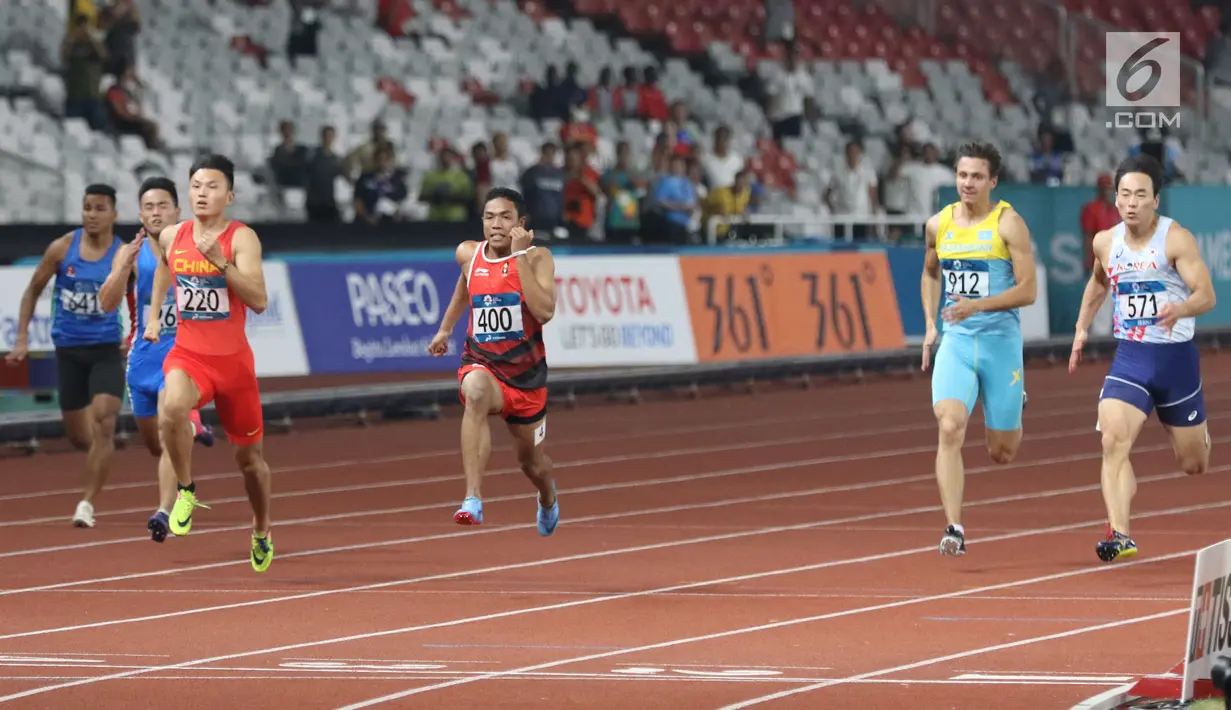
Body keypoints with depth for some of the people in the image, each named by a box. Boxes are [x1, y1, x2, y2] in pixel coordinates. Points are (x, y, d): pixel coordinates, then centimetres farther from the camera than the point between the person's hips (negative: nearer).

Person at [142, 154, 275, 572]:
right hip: (187, 353, 1)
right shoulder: (171, 237, 1)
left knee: (248, 454, 13)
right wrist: (153, 315, 21)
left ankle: (261, 531, 38)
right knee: (172, 408, -34)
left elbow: (259, 301, -24)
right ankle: (185, 490, -11)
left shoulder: (242, 238, -13)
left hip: (233, 359, -1)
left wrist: (220, 261, -32)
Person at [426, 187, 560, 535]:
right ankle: (473, 500, -47)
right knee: (476, 391, -39)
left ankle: (548, 498, 58)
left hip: (526, 371, 0)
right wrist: (446, 327, 26)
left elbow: (544, 312, -28)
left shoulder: (538, 257, -12)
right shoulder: (468, 254, -2)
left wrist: (520, 257, -28)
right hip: (481, 363, 0)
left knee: (531, 460, 17)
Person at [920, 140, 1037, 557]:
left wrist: (978, 305, -23)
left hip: (1001, 341, -2)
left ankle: (1015, 406, 47)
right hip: (956, 340, 2)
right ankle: (954, 529, -22)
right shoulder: (939, 225, 5)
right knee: (950, 429, -21)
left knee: (1001, 453, 9)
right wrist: (930, 324, 13)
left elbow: (1028, 290, -11)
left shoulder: (1009, 225, -8)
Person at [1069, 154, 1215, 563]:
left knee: (1193, 465, 12)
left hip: (1176, 358, -3)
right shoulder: (1106, 242, 3)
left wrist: (1180, 308, -39)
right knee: (1113, 441, -23)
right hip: (1128, 359, 3)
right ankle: (1119, 535, -27)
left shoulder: (1176, 239, -13)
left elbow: (1207, 295, -19)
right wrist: (1082, 327, 18)